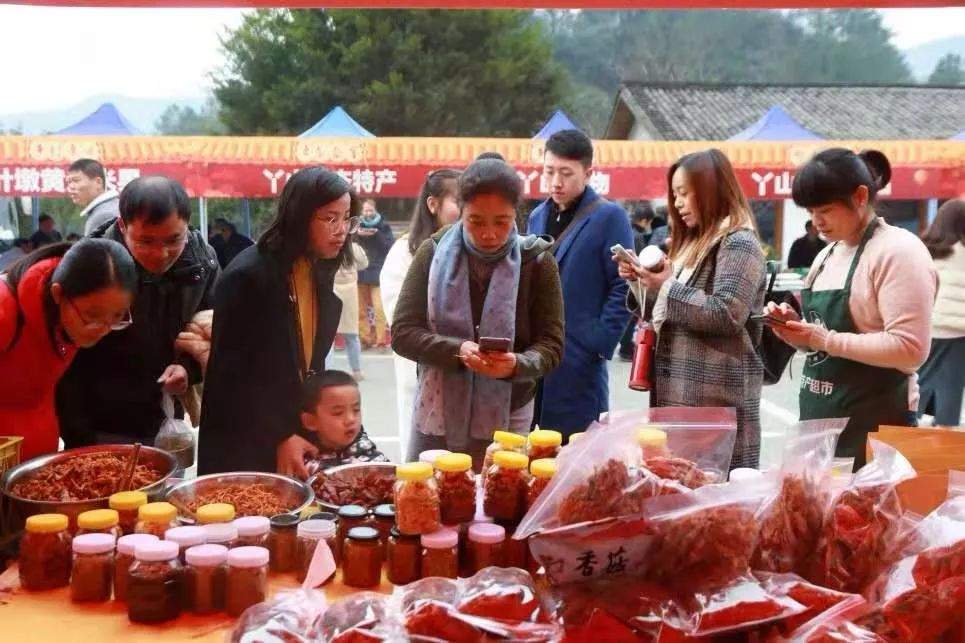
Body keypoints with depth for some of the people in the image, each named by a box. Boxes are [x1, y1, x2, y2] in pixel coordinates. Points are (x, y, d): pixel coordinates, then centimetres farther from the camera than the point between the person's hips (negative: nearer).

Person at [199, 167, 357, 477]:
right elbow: (229, 372, -18)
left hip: (298, 434, 6)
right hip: (245, 446, -6)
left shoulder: (320, 270, 4)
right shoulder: (247, 275, -19)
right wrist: (278, 437, -17)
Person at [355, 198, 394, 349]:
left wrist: (377, 235, -16)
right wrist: (357, 235, -12)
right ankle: (365, 339, 12)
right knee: (361, 309, 4)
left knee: (379, 308, -11)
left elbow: (390, 246, -5)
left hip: (378, 272, -3)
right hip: (360, 271, 3)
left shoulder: (384, 226, 3)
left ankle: (381, 340, -7)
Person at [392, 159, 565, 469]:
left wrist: (517, 365, -26)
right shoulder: (433, 253, -3)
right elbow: (402, 333, -4)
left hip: (506, 422, -1)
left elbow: (551, 344, -4)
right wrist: (458, 351, -21)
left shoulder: (536, 261, -5)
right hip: (435, 418, 1)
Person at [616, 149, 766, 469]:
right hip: (677, 391, 9)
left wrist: (667, 287, -16)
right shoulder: (692, 244, 19)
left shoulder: (739, 243, -8)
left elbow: (726, 314, -20)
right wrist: (641, 281, 8)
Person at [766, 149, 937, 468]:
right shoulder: (827, 255, 13)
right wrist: (796, 326, 1)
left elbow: (910, 349, -20)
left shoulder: (898, 250, -11)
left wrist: (825, 340, -22)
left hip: (872, 419, -7)